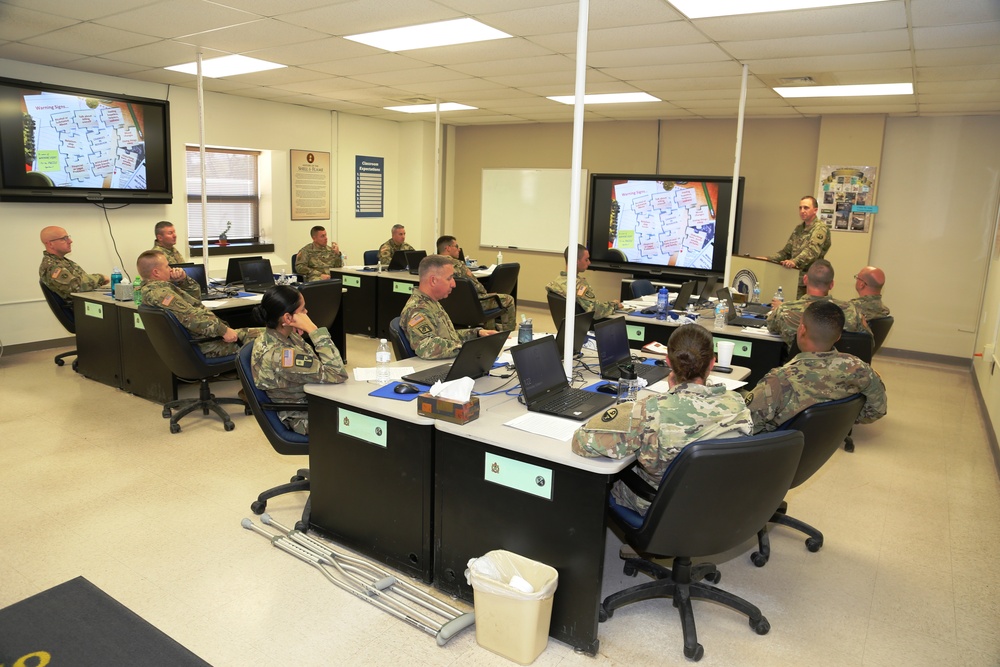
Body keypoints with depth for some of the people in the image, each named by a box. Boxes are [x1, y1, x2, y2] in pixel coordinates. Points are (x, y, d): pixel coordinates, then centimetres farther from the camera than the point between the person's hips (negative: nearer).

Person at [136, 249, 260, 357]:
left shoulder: (151, 289, 18)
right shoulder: (160, 291, -17)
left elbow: (195, 293, 26)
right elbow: (189, 317, -26)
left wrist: (183, 279, 7)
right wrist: (223, 330, -24)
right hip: (206, 344, -11)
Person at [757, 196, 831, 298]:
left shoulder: (821, 228, -6)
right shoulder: (798, 229, 18)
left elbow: (812, 251, -23)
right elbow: (786, 251, 21)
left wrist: (794, 262, -41)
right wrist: (769, 258, 5)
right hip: (793, 279, 7)